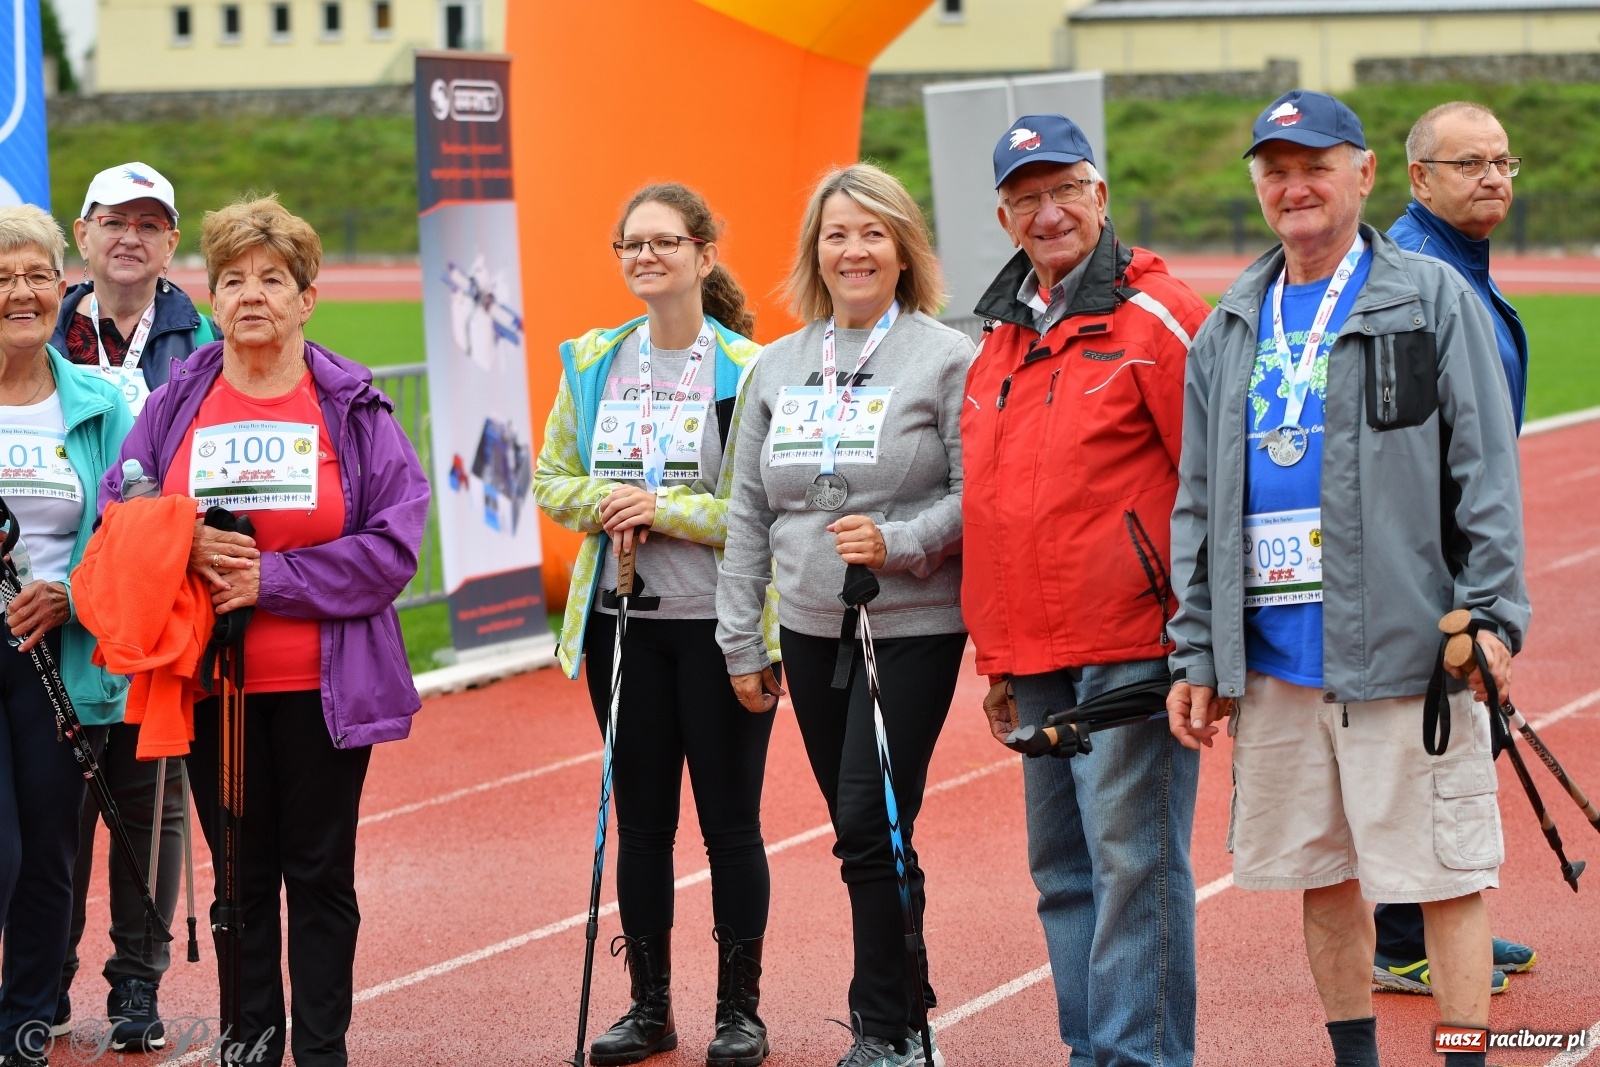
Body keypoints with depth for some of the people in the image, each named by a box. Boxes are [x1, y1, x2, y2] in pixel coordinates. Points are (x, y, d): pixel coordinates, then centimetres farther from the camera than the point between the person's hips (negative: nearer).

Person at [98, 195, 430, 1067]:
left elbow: (393, 545, -8)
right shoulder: (174, 404, 6)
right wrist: (189, 549, -13)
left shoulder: (354, 408, -1)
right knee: (240, 873, 9)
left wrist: (272, 578, -15)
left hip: (321, 687, -2)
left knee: (320, 873, 5)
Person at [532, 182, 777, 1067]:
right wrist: (605, 505, -10)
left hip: (718, 623, -4)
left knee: (730, 819, 3)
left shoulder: (746, 369, -9)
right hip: (621, 621, 4)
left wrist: (666, 509, -20)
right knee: (640, 818, 11)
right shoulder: (592, 363, 7)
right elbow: (550, 481, 10)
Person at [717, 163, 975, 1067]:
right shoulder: (777, 368, 11)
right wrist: (742, 641, 11)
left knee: (871, 827, -10)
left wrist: (898, 541, -22)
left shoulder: (947, 358, -5)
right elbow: (749, 513, 13)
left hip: (912, 629, -5)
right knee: (863, 834, 11)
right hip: (811, 631, 6)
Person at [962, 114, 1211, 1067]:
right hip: (1034, 655, 8)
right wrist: (994, 651, 20)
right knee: (1063, 868, 12)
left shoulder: (1155, 317, -7)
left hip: (1133, 644, -8)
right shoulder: (1003, 336, 17)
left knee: (1133, 861, -7)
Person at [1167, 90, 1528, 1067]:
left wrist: (1492, 616, -11)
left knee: (1445, 874, -4)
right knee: (1322, 875, 12)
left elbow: (1486, 471, -2)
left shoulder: (1433, 300, 2)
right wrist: (1198, 656, 11)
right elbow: (1198, 504, 17)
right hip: (1272, 655, 5)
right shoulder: (1228, 332, 15)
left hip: (1403, 651, -5)